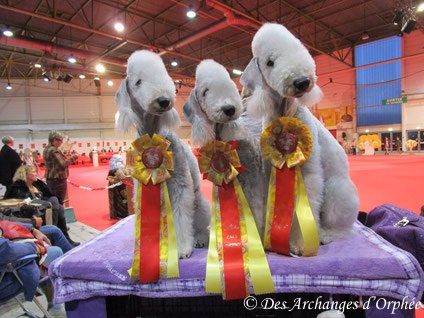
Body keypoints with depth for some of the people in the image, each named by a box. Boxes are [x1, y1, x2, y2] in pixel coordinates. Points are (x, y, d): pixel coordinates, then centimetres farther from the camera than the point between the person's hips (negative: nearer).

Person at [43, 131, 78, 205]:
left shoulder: (47, 149, 13)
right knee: (59, 202, -5)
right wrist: (72, 158, -13)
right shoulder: (54, 150, -17)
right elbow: (62, 164, -23)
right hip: (58, 179, -10)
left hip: (50, 178, 10)